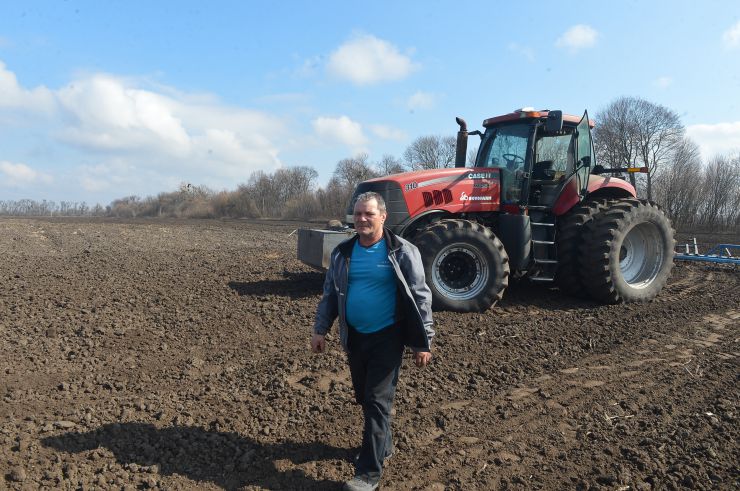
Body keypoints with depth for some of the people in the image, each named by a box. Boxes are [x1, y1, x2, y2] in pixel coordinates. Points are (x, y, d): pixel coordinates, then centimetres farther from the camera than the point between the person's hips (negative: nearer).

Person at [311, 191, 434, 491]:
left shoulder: (402, 252, -11)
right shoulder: (343, 252, 2)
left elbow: (420, 298, -9)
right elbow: (330, 293, 10)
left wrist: (423, 343, -10)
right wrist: (320, 330, 6)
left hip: (386, 338, -5)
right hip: (354, 337, 5)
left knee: (377, 401, -3)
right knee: (363, 397, 17)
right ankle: (381, 445, 39)